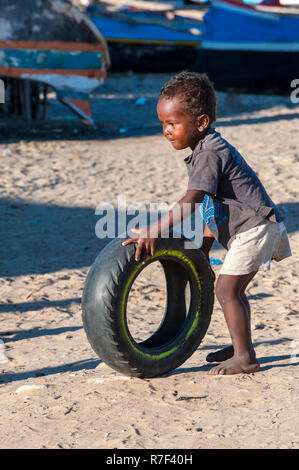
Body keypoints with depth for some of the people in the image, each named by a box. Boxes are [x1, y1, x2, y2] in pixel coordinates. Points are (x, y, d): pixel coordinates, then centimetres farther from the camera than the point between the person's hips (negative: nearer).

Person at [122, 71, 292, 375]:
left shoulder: (209, 154, -19)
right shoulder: (207, 150, 14)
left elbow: (190, 202, -30)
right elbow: (211, 205, 18)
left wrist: (154, 232, -34)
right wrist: (205, 245, 16)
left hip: (254, 227, -11)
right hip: (253, 229, 11)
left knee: (226, 290, -9)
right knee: (233, 290, 19)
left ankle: (245, 358, -3)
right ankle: (241, 347, 32)